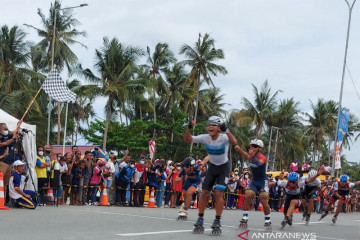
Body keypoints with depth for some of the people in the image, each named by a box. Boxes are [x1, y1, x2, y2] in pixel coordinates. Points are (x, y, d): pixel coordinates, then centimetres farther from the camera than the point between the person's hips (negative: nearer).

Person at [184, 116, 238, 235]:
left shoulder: (223, 138, -24)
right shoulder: (205, 138, -12)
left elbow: (234, 142, -46)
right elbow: (187, 139, -8)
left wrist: (226, 130, -59)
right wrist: (189, 128, -25)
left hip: (223, 168, -4)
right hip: (212, 167, 4)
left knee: (218, 193, -15)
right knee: (204, 192, -2)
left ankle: (217, 222, -7)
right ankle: (200, 220, 8)